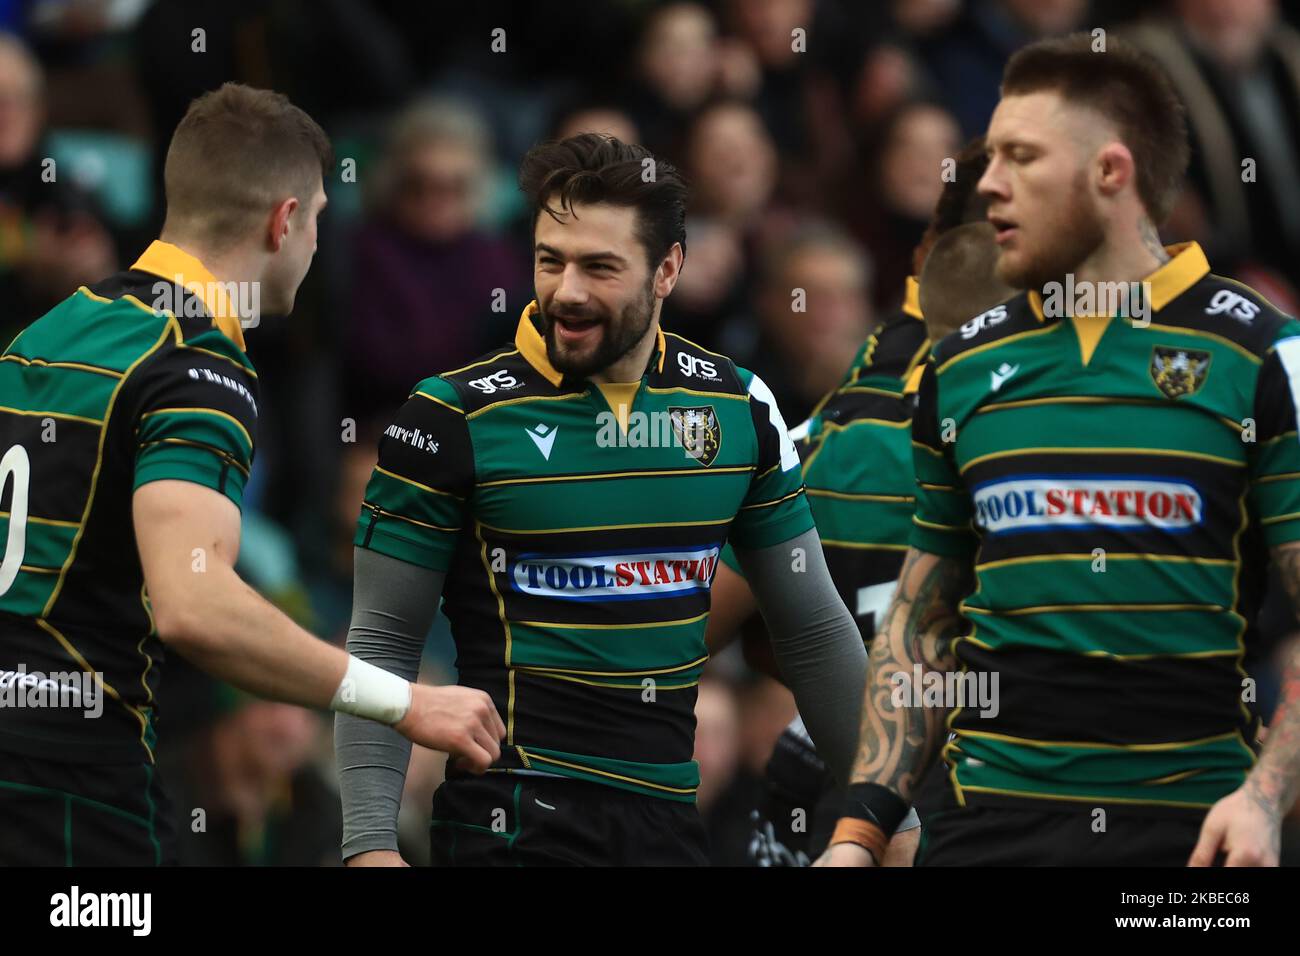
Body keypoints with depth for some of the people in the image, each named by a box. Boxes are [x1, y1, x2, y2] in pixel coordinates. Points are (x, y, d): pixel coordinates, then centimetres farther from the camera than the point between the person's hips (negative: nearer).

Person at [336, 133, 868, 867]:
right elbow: (384, 642, -5)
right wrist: (370, 841, -14)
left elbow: (815, 631, 13)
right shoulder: (453, 419, -6)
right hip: (516, 820, -4)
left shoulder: (737, 406, 5)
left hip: (670, 817, 4)